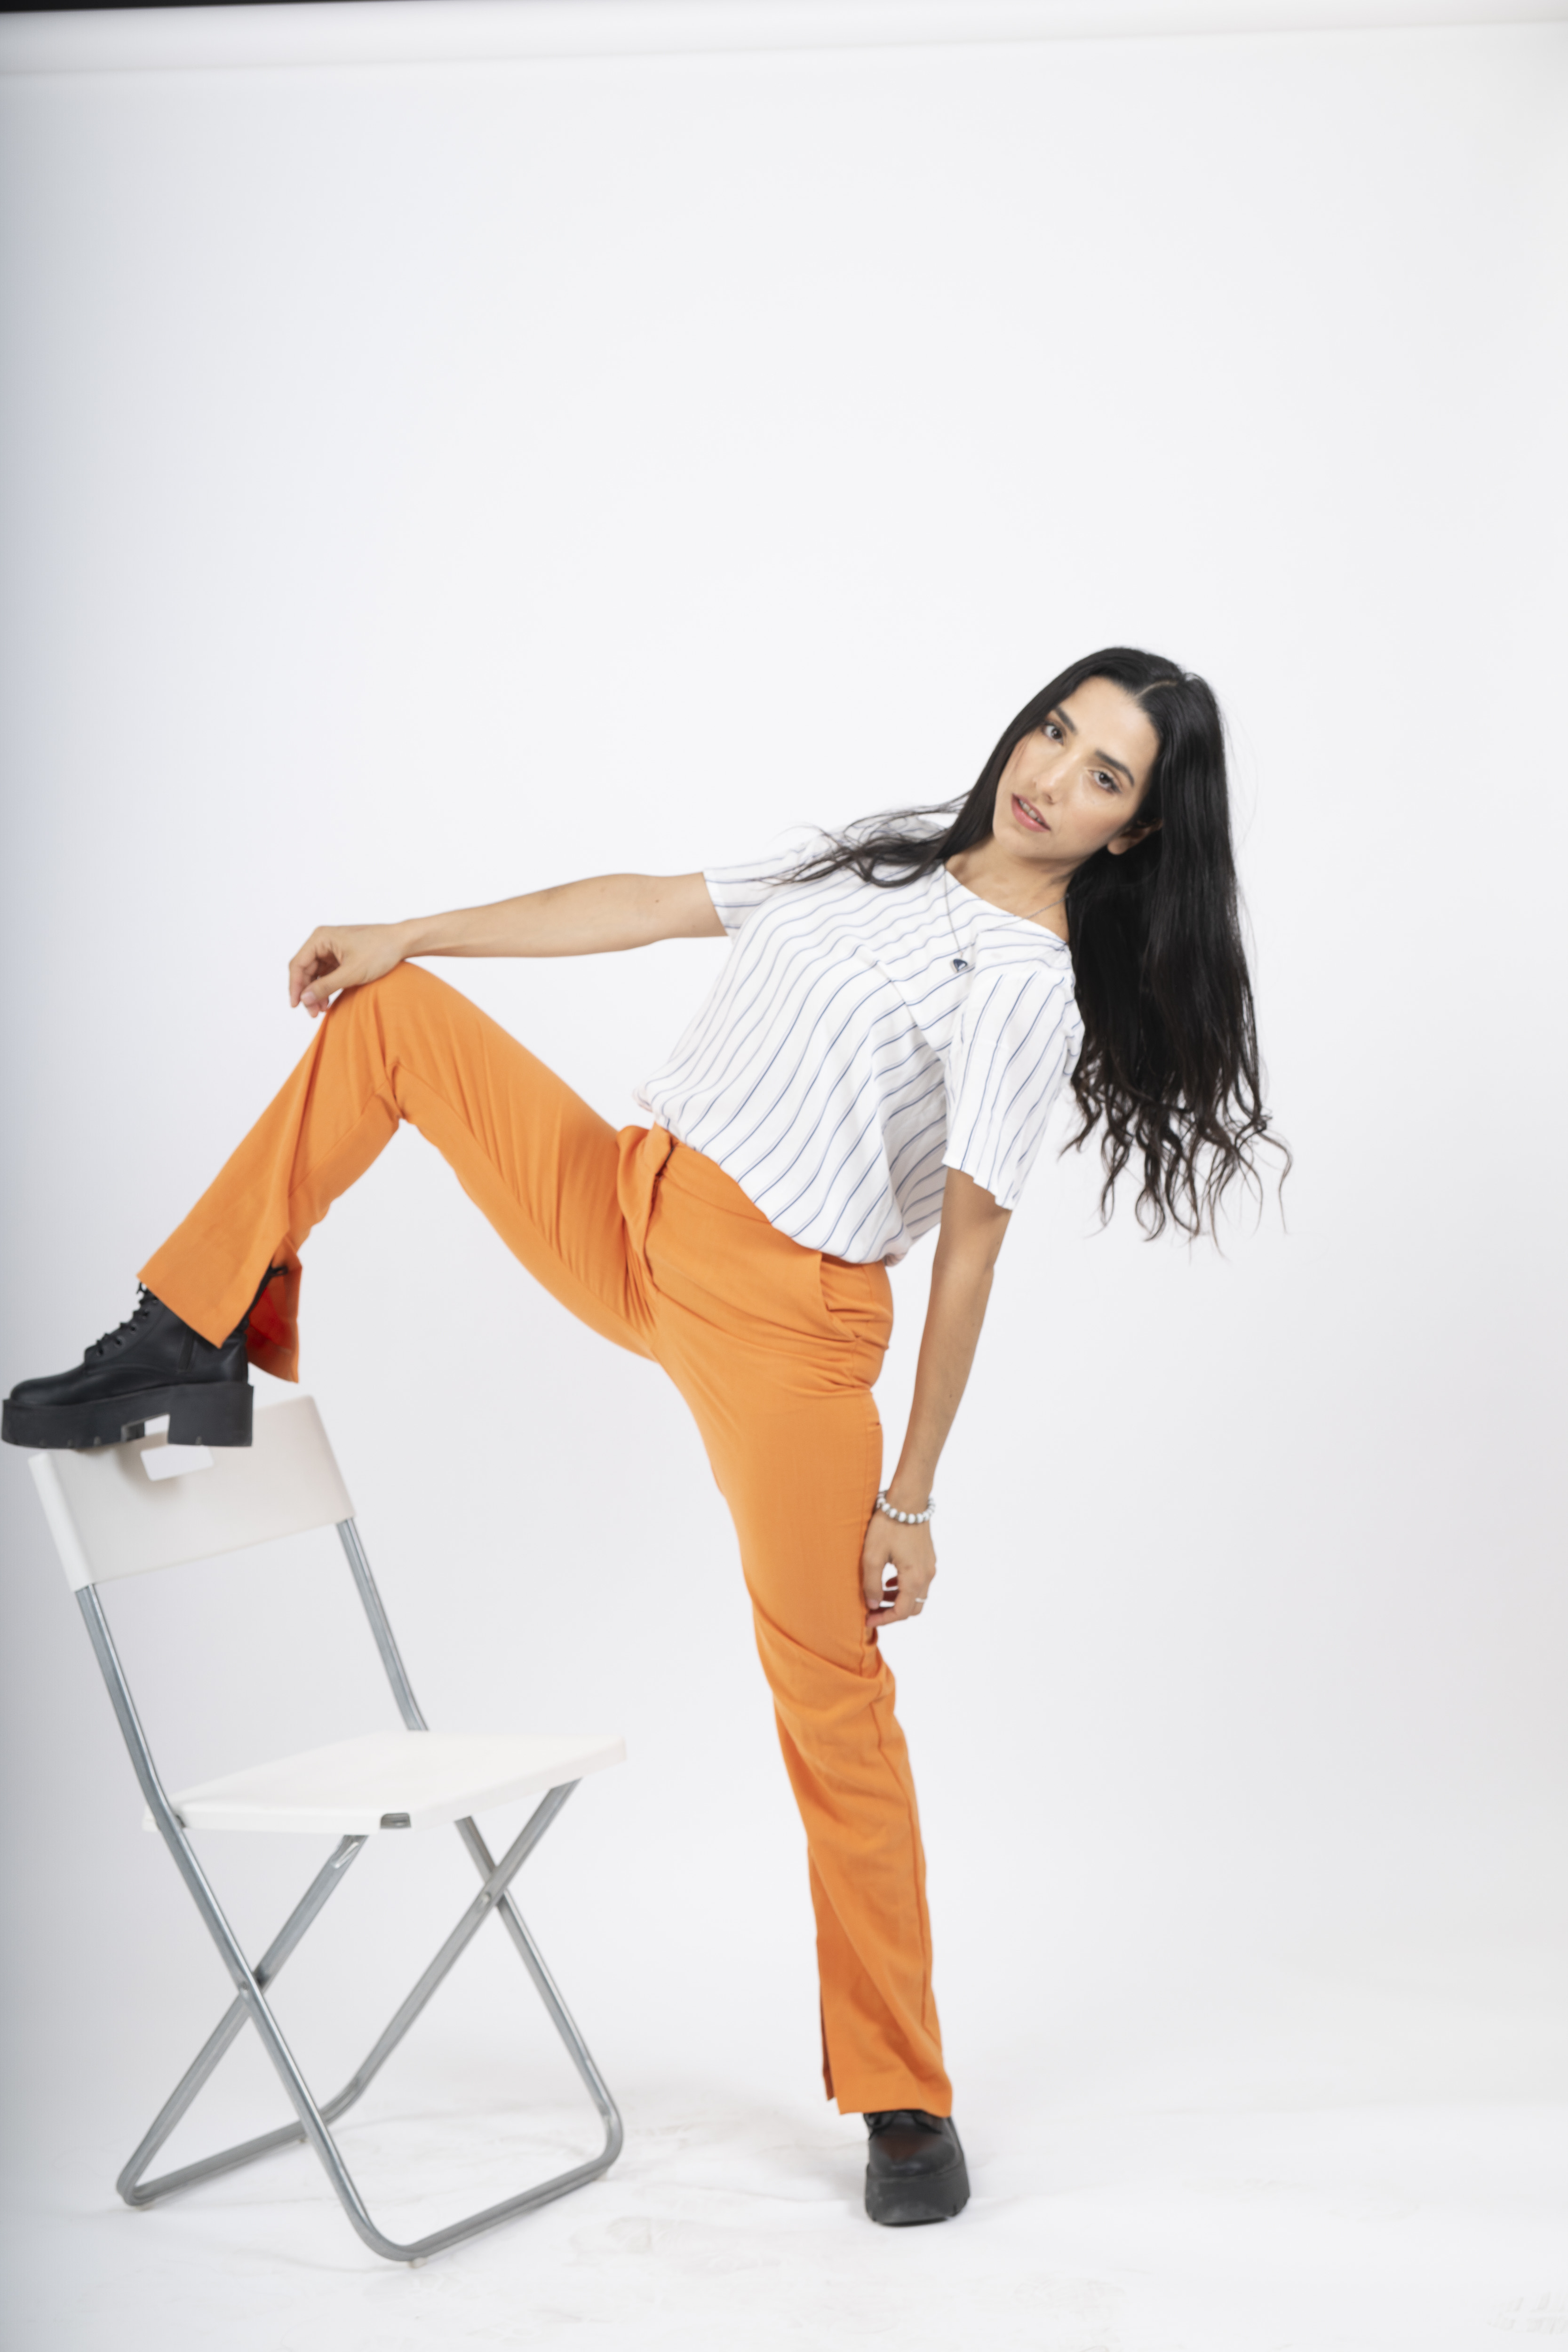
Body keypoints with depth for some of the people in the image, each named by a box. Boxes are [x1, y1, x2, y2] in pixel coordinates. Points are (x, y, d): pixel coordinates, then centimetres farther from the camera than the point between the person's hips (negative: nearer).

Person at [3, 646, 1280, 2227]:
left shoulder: (1033, 988, -11)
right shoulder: (885, 859, 12)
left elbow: (970, 1247, -14)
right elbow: (657, 907, 16)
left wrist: (910, 1497, -13)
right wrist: (410, 933, 15)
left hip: (781, 1323, -7)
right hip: (628, 1218, 8)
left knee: (834, 1709, -4)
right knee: (389, 1008, 8)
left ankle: (902, 2100, 13)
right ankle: (193, 1350, 10)